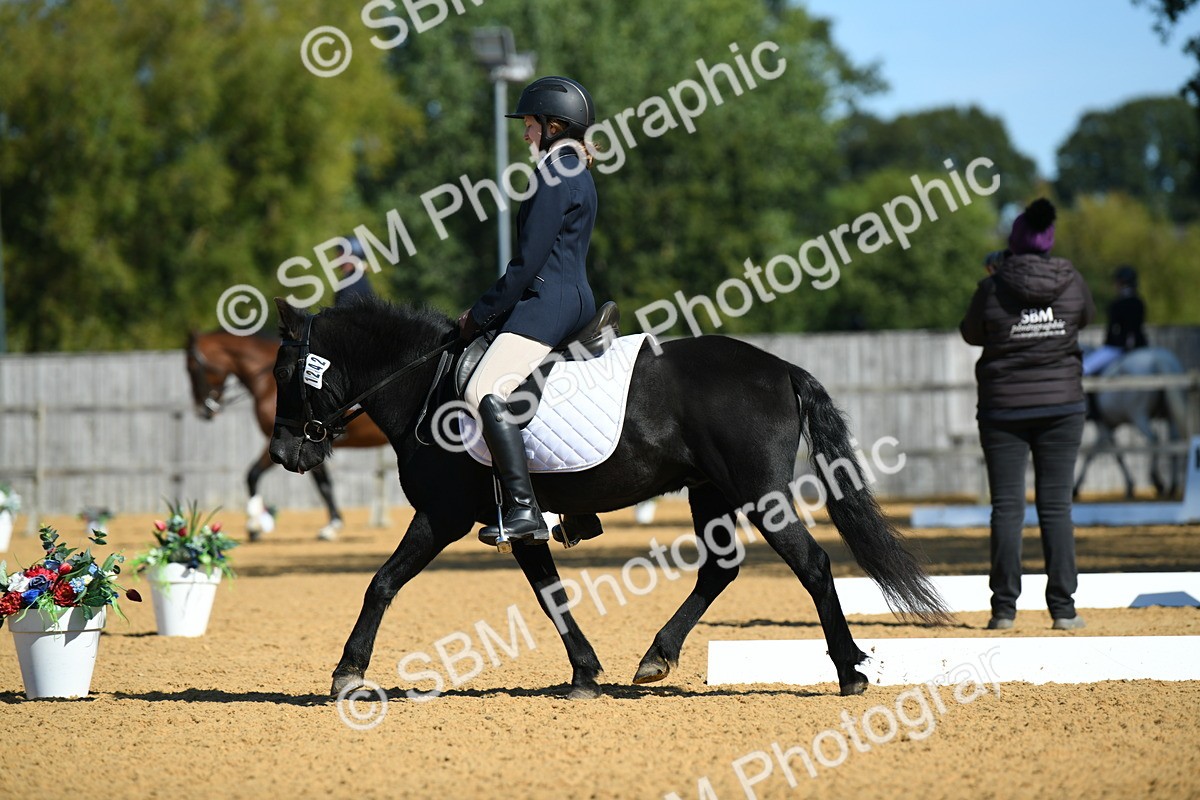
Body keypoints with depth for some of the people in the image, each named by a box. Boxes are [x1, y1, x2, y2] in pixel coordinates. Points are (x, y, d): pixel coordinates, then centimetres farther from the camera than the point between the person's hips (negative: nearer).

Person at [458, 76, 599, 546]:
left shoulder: (555, 177, -12)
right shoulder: (578, 174, 19)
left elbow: (529, 261, -16)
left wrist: (482, 315, -8)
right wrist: (489, 308, 19)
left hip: (548, 302, -11)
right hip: (575, 300, 11)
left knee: (485, 393, -23)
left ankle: (523, 509, -33)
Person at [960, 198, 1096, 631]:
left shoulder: (993, 288, -11)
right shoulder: (1071, 282, -5)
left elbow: (972, 334, 6)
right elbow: (1087, 315, 17)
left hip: (1004, 408, -1)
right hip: (1061, 404, 1)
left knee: (1007, 506, 3)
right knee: (1056, 505, 4)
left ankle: (1004, 607, 1)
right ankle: (1063, 608, 1)